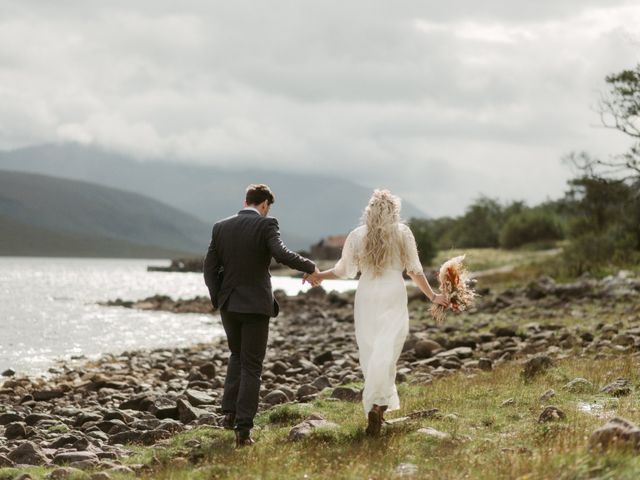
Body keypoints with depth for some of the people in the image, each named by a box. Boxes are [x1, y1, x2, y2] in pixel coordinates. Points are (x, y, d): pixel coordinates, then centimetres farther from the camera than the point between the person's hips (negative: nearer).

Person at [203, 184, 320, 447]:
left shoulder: (221, 227, 4)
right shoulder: (266, 225, -10)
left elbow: (210, 267, 3)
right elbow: (281, 254, -25)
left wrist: (217, 300, 11)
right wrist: (310, 268, -12)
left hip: (228, 304, 4)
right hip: (256, 305, -4)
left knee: (237, 355, 26)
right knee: (251, 366, 3)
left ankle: (230, 412, 15)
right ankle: (243, 428, -2)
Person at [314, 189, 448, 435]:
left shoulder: (357, 235, 3)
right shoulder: (402, 233, 0)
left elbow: (345, 269, 6)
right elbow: (414, 270, 1)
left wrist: (319, 275, 24)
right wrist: (432, 296, 11)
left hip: (366, 298, 2)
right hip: (394, 297, -2)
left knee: (369, 352, 10)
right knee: (386, 353, -7)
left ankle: (377, 405, 14)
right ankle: (377, 403, -22)